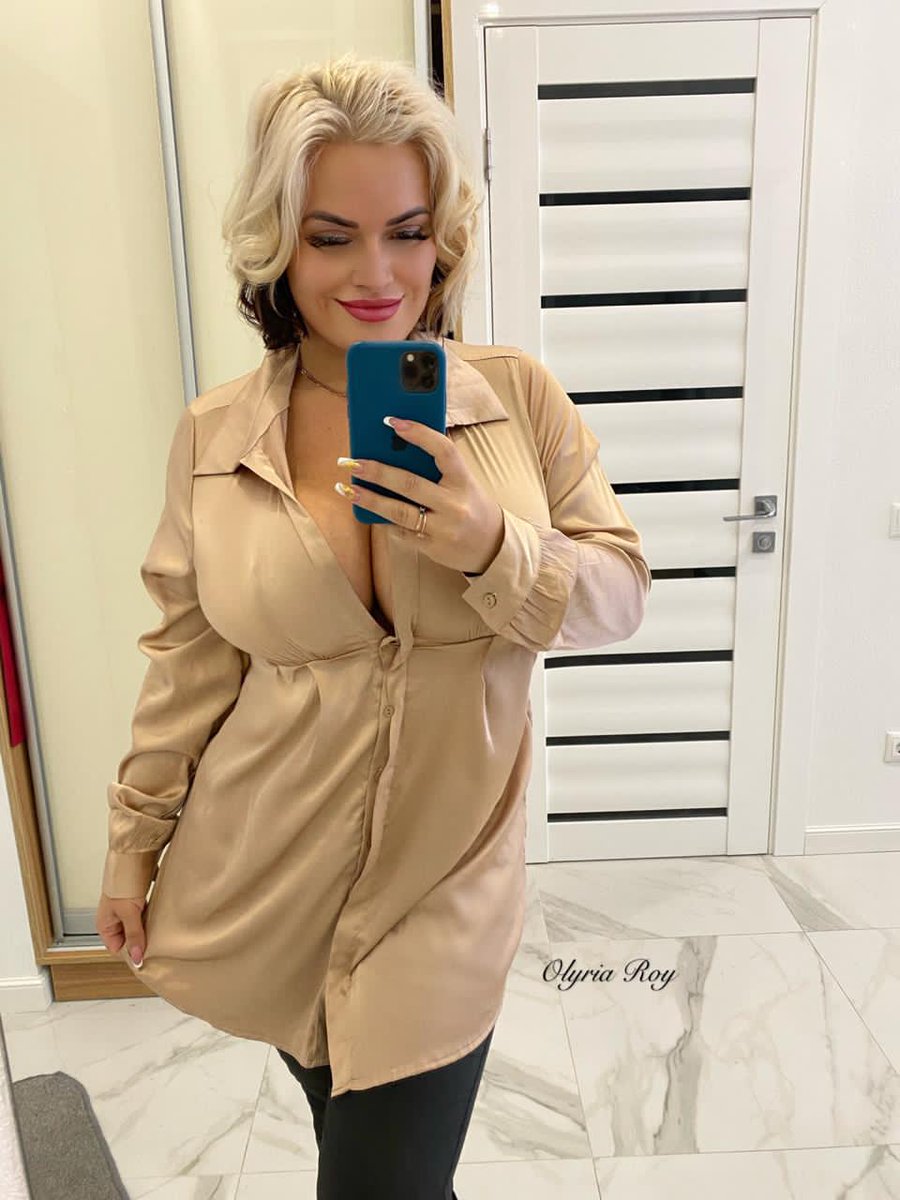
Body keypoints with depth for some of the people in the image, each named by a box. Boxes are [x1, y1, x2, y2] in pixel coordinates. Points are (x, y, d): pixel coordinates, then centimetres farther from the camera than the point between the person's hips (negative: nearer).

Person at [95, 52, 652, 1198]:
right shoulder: (211, 434, -4)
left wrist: (494, 549, -24)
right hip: (261, 883, 2)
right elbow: (187, 657, 3)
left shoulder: (518, 395, -7)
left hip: (441, 888, -1)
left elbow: (620, 591, -4)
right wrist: (134, 837, 9)